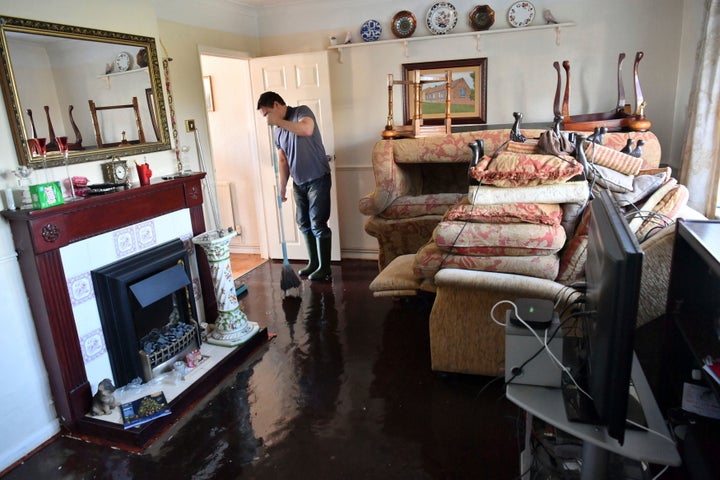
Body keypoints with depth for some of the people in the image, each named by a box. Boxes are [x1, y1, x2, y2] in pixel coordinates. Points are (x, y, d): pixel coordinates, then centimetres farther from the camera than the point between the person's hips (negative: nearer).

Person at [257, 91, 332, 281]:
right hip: (298, 183, 8)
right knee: (304, 224, 13)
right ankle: (313, 263, 27)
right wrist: (282, 186, 7)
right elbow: (282, 160, 13)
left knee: (318, 224, -6)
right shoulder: (277, 130, 10)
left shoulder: (302, 111, -9)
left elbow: (307, 130, -32)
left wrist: (279, 121, -26)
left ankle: (324, 268, 5)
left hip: (318, 179, -8)